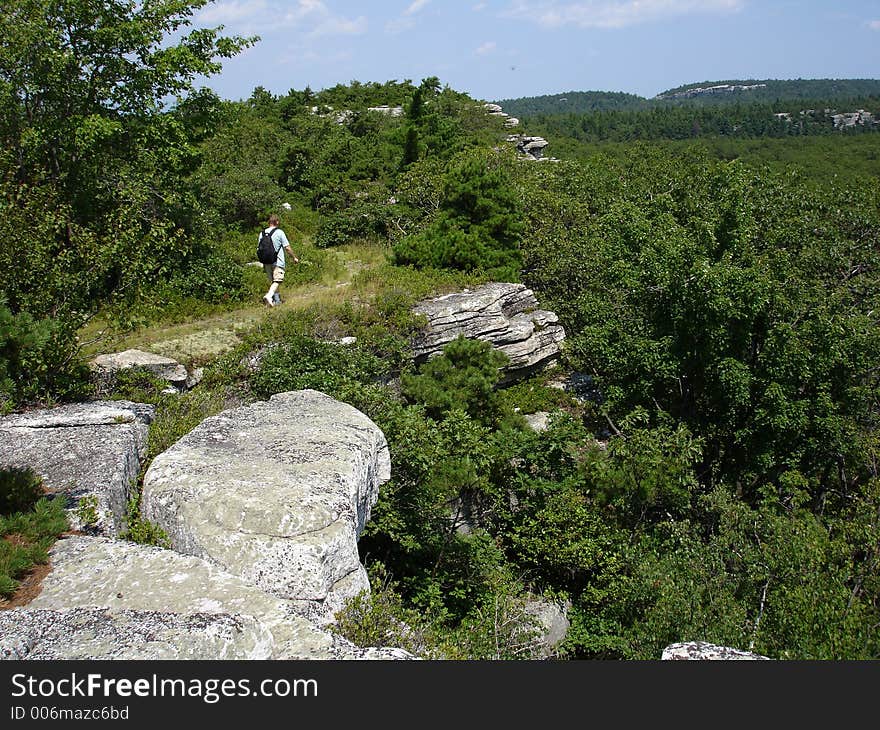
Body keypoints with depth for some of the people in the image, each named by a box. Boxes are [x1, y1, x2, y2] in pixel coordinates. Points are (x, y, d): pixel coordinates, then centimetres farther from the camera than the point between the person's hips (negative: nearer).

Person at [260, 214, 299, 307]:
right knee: (277, 281, -11)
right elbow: (287, 247, -6)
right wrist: (294, 257, 7)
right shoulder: (279, 232, -5)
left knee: (272, 281, 14)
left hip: (266, 262, 5)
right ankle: (269, 295, -33)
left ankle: (277, 300, 15)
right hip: (278, 261, -5)